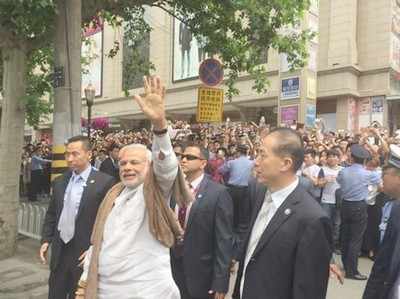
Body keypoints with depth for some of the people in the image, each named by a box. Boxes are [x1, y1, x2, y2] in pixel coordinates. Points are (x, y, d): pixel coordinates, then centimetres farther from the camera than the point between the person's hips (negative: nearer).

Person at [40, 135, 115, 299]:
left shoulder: (104, 182, -14)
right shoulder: (59, 182, 6)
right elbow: (51, 214, 14)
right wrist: (46, 240, 5)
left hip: (85, 252, -5)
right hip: (59, 251, 5)